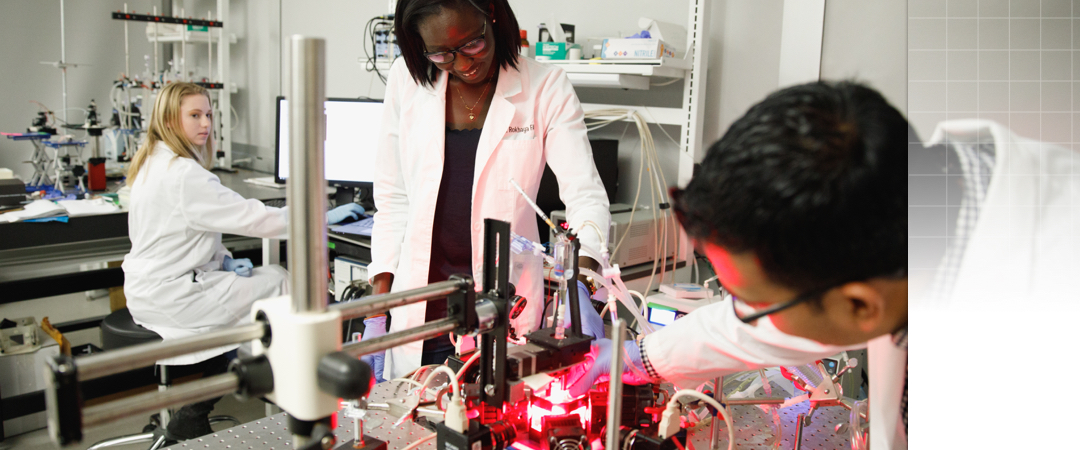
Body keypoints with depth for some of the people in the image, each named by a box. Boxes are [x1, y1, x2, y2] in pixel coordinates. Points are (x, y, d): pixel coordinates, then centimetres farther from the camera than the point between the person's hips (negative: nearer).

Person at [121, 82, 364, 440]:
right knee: (280, 285, -5)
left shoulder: (154, 163, 11)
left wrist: (224, 261, 3)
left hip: (148, 286, 10)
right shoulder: (184, 176, -23)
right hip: (168, 296, -10)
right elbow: (252, 217, -23)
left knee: (267, 276, 11)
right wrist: (323, 217, -16)